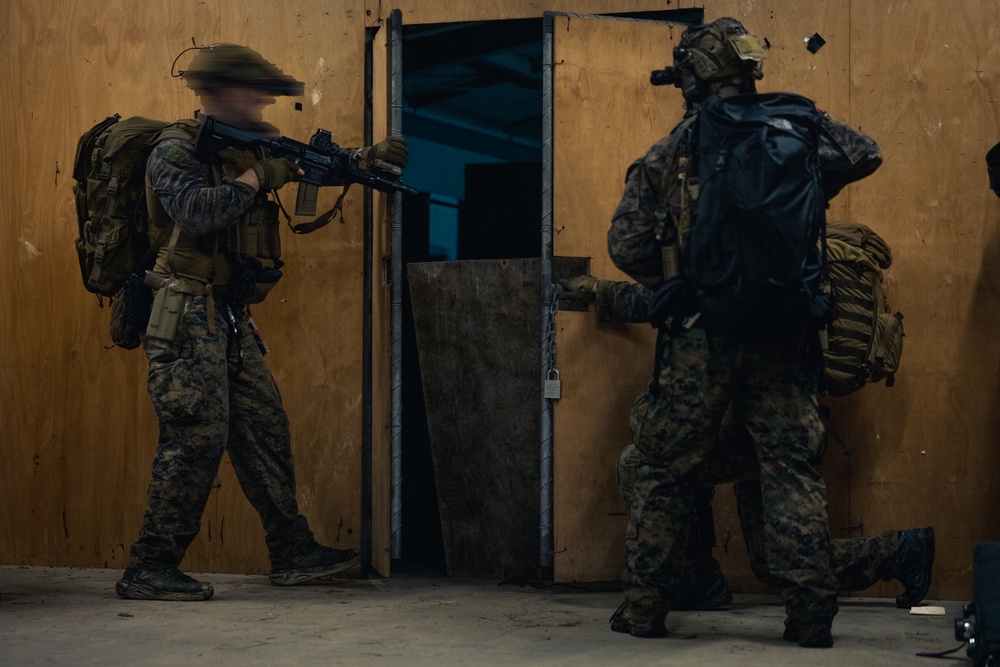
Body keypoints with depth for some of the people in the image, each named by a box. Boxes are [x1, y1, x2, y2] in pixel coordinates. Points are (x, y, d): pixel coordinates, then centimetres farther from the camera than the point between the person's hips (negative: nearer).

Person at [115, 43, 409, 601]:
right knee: (196, 439, -11)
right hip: (188, 320, -9)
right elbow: (196, 211, -27)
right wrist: (258, 178, -17)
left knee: (266, 433, 10)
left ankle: (295, 554, 18)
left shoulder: (252, 145, 14)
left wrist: (373, 156, 6)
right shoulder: (176, 151, -10)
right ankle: (150, 570, -4)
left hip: (233, 322, 9)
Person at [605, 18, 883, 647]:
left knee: (668, 471, 10)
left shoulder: (666, 156, -1)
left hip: (698, 337, -1)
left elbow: (626, 247, -2)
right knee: (792, 469, 6)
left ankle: (645, 606, 14)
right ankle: (812, 611, 2)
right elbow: (865, 154, 12)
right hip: (779, 336, 1)